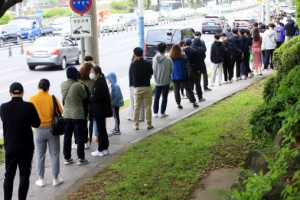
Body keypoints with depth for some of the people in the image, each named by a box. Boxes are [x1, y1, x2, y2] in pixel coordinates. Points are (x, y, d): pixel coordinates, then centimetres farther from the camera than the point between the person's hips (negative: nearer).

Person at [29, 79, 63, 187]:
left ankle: (41, 179, 18)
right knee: (54, 155, 10)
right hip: (52, 128, 0)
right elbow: (60, 113, -6)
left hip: (39, 130, 1)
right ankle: (55, 178, 17)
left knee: (40, 156, 12)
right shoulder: (53, 99, -10)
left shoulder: (32, 99, -9)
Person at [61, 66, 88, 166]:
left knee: (67, 136, 12)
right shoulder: (78, 85, -20)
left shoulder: (62, 85, -2)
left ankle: (67, 158, 17)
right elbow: (84, 96, -5)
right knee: (80, 137, 5)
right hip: (78, 114, -5)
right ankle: (81, 158, 9)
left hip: (67, 114, 5)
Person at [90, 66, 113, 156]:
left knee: (100, 129, -2)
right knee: (102, 129, 15)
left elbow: (96, 97, -23)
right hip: (101, 110, 10)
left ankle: (101, 150, 6)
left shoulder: (100, 83, -19)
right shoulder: (98, 82, 12)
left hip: (99, 110, -10)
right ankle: (105, 149, 23)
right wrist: (91, 97, -1)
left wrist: (89, 98, -8)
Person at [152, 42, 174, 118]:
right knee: (164, 97, 9)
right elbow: (171, 70, -8)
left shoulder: (154, 59, -10)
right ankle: (162, 113, 13)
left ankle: (155, 112, 15)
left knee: (156, 97, 13)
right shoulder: (168, 60, -18)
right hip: (166, 81, -3)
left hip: (157, 81, 3)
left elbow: (152, 69, -2)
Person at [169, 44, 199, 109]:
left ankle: (178, 104, 10)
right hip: (183, 76, -1)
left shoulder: (170, 58, -9)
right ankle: (194, 102, 12)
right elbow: (187, 62, 5)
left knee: (176, 90, 11)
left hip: (175, 77, 1)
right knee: (188, 89, 8)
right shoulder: (183, 57, -12)